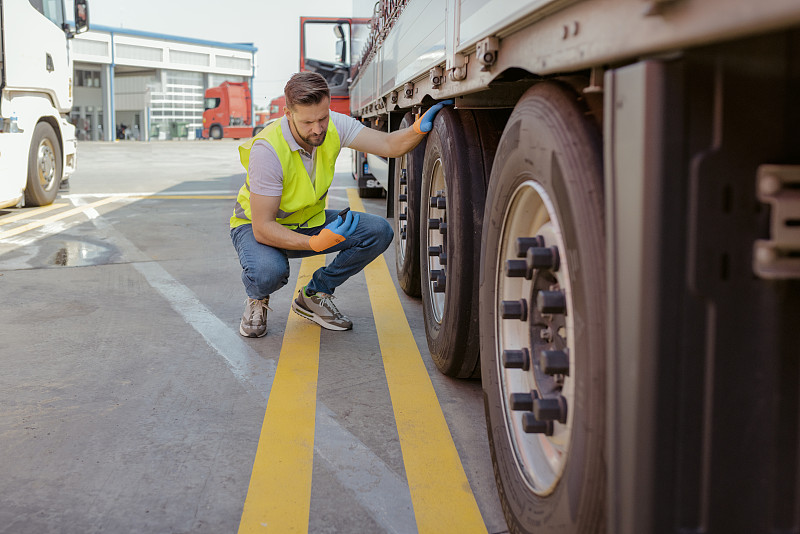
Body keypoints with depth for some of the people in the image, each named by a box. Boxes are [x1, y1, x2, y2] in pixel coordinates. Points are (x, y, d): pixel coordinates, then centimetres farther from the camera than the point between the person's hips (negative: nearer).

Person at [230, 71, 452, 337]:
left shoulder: (333, 125, -16)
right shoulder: (267, 150, -32)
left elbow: (389, 145, -16)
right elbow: (263, 228, -32)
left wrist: (419, 128, -38)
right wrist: (316, 242, -46)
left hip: (309, 220, 6)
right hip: (258, 225, -5)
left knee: (379, 231, -16)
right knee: (267, 273, -40)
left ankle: (314, 295, 2)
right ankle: (257, 299, 1)